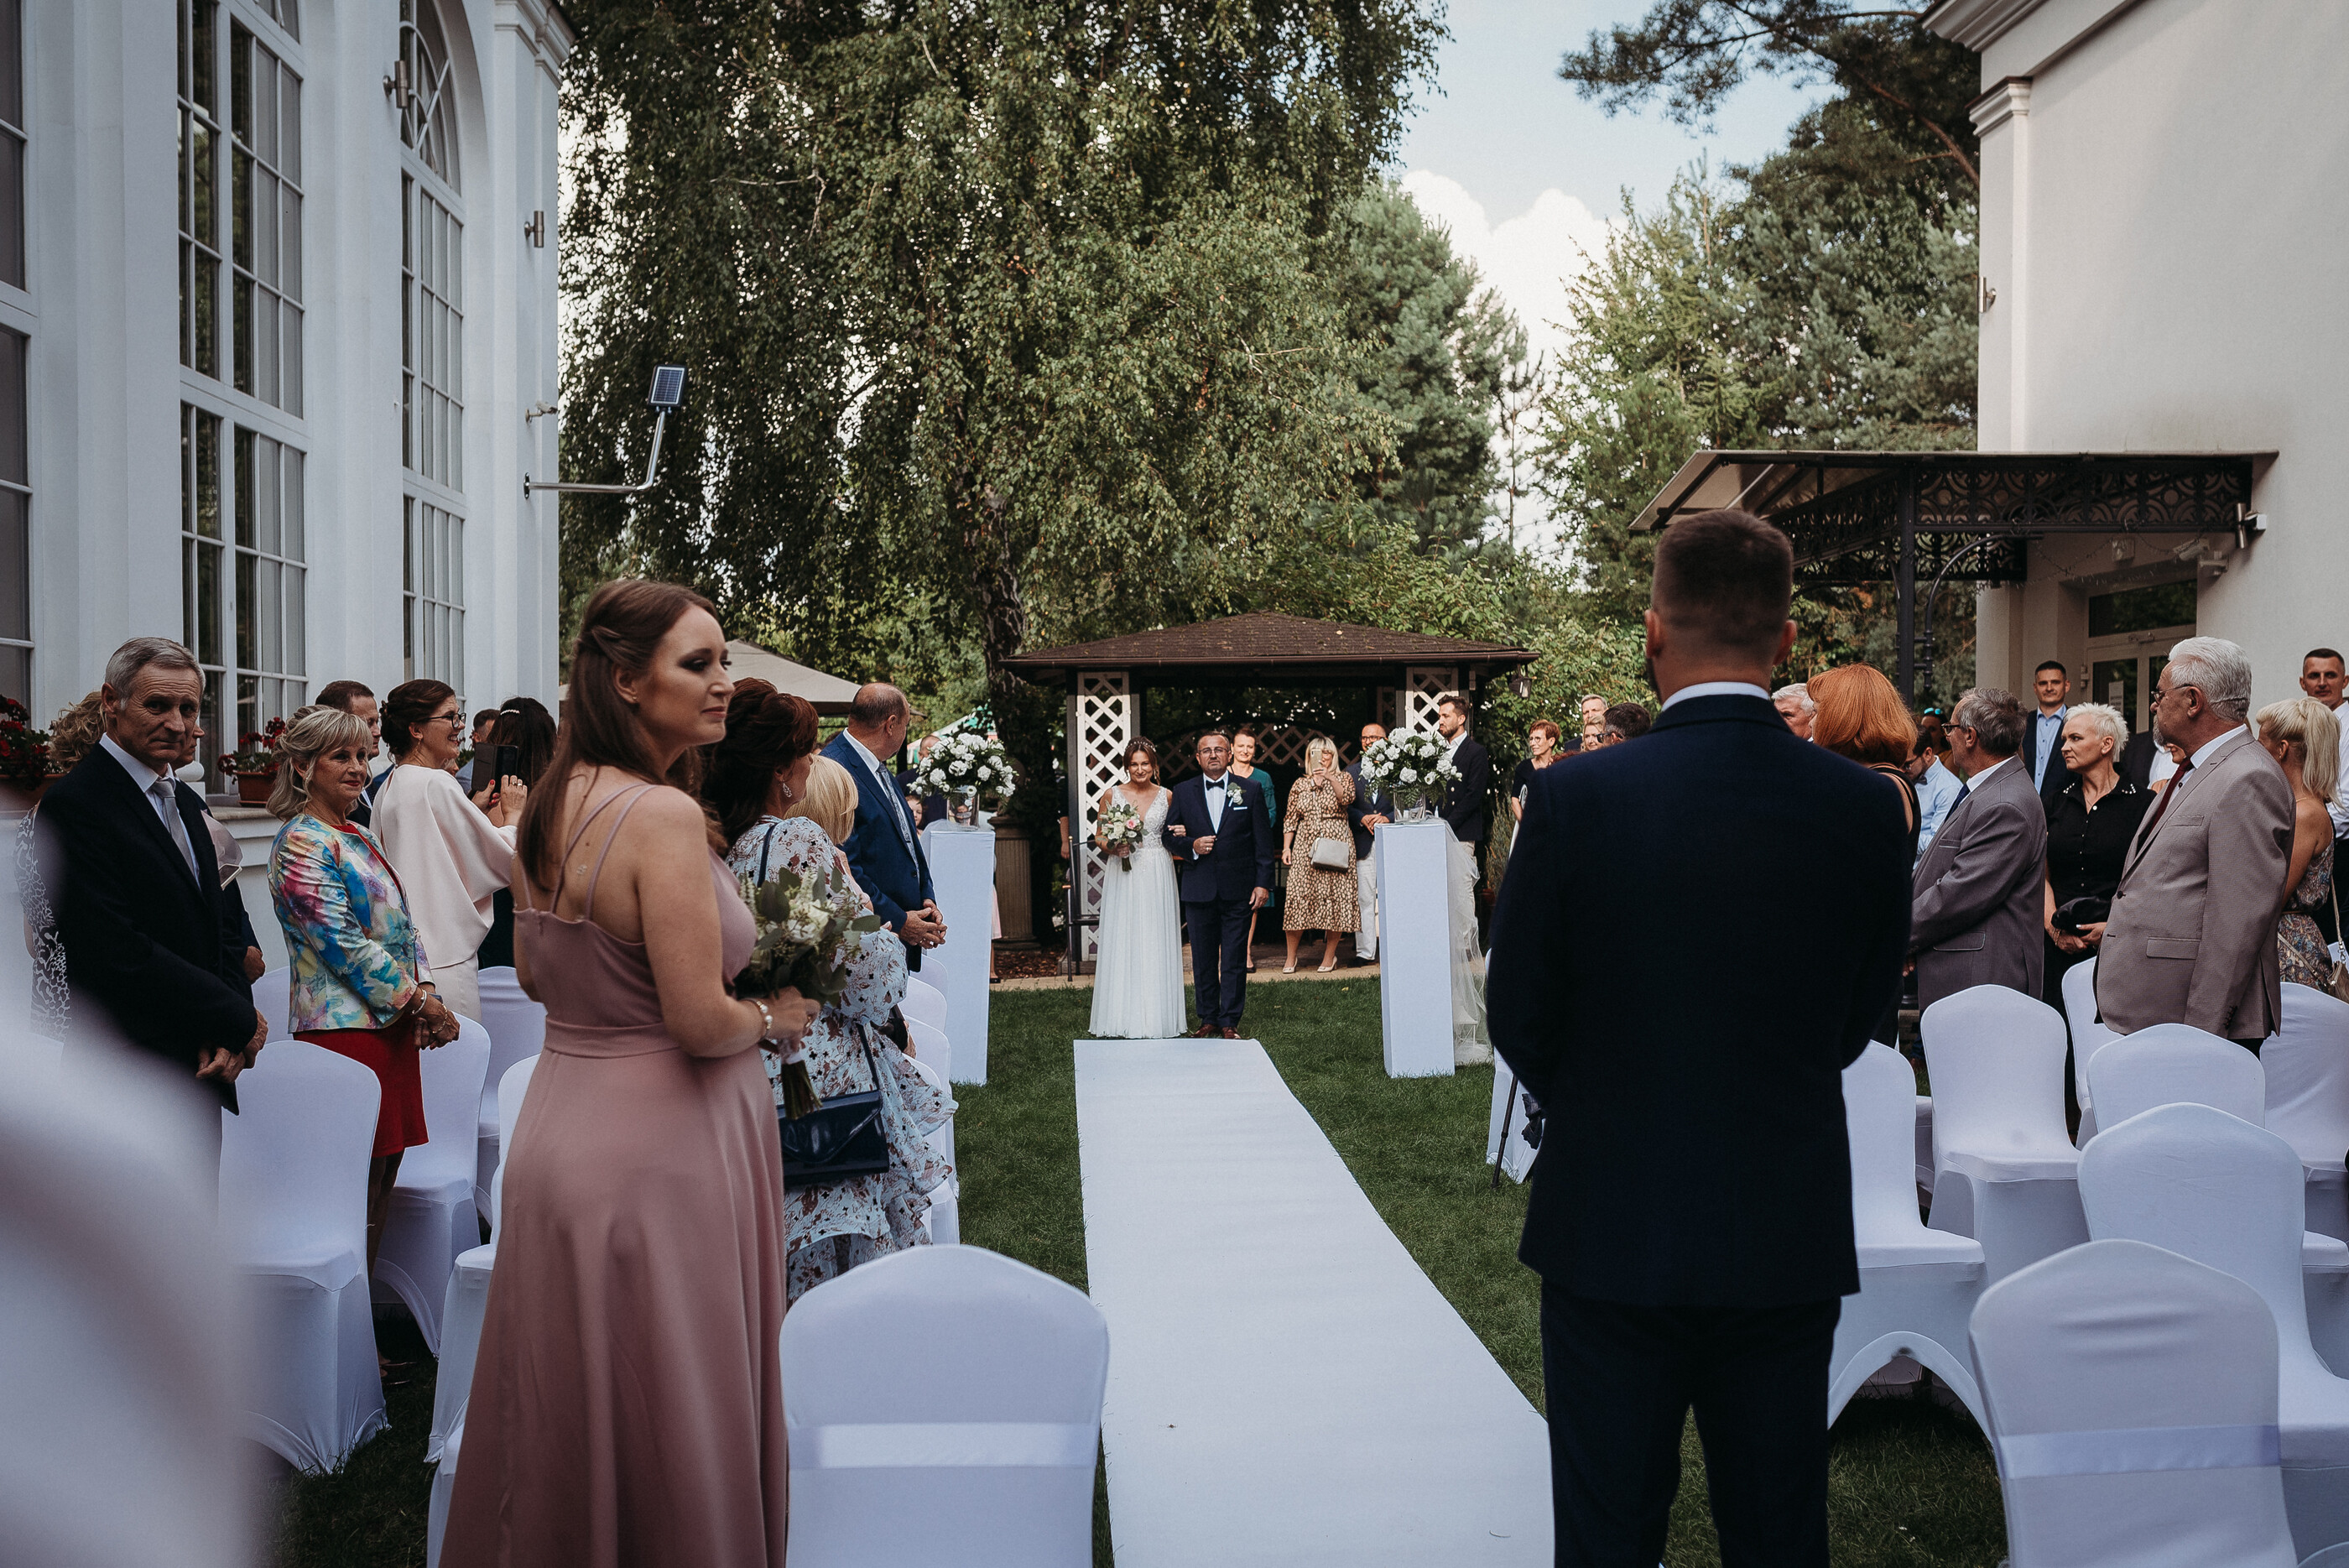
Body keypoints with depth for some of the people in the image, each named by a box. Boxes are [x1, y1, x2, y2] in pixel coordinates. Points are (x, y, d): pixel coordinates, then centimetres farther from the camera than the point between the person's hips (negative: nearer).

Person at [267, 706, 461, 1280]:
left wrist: (425, 994, 0)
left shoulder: (361, 838, 17)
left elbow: (403, 925, 17)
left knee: (381, 1178, 11)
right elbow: (344, 943, -15)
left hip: (394, 1021, 9)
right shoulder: (301, 844, -9)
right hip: (344, 1026, -8)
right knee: (356, 1189, -5)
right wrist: (419, 1000, -11)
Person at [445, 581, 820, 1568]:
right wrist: (775, 1018, -6)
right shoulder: (664, 814, -22)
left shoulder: (550, 803, 5)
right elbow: (700, 1021, -24)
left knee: (567, 1419, 22)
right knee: (664, 1422, 6)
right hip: (655, 1152, -9)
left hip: (561, 1125, 9)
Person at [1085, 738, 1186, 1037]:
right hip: (1123, 876, -1)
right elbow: (1100, 836, 8)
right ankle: (1120, 1021, 4)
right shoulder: (1112, 795, 3)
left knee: (1155, 945, 2)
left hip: (1157, 877, 1)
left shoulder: (1167, 796, 6)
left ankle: (1156, 1020, 9)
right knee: (1121, 944, -1)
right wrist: (1112, 848, -12)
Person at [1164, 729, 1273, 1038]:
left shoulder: (1251, 790, 4)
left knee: (1234, 960, 1)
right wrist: (1192, 846, -11)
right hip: (1198, 889, 2)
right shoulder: (1183, 792, 7)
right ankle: (1208, 1018, 20)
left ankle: (1230, 1021, 9)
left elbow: (1262, 840, 2)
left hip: (1238, 890, -2)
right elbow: (1170, 836, 10)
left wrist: (1263, 883, -4)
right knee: (1203, 960, 8)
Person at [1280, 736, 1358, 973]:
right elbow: (1291, 819, 12)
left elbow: (1347, 798, -14)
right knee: (1298, 896, -7)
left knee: (1335, 897, -3)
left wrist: (1330, 778, -27)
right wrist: (1286, 847, 3)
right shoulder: (1300, 785, 13)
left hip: (1336, 845, -1)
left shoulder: (1342, 778, 7)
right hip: (1305, 847, 1)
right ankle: (1291, 956, 1)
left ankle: (1330, 954, 9)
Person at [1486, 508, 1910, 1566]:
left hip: (1612, 1232, -2)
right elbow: (1858, 1018, 5)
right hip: (1790, 1241, 3)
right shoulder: (1866, 811, -7)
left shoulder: (1576, 799, -15)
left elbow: (1519, 1018, -5)